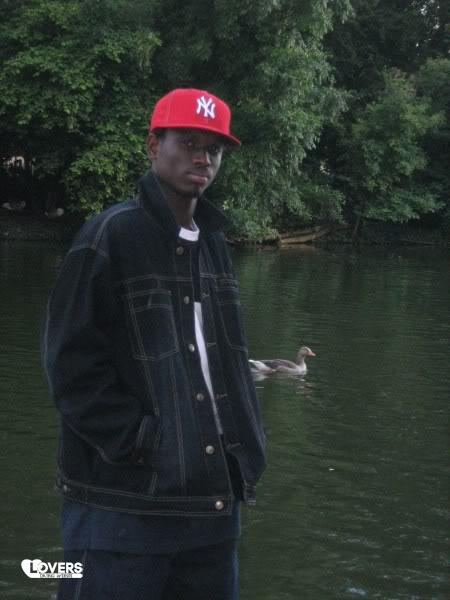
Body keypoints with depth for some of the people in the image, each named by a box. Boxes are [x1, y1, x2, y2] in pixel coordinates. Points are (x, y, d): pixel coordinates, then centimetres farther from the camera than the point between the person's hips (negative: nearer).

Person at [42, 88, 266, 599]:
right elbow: (71, 362, -14)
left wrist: (244, 443, 9)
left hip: (212, 496, 7)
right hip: (124, 500, -7)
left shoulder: (213, 243, 13)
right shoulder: (110, 236, -9)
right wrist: (142, 443, -16)